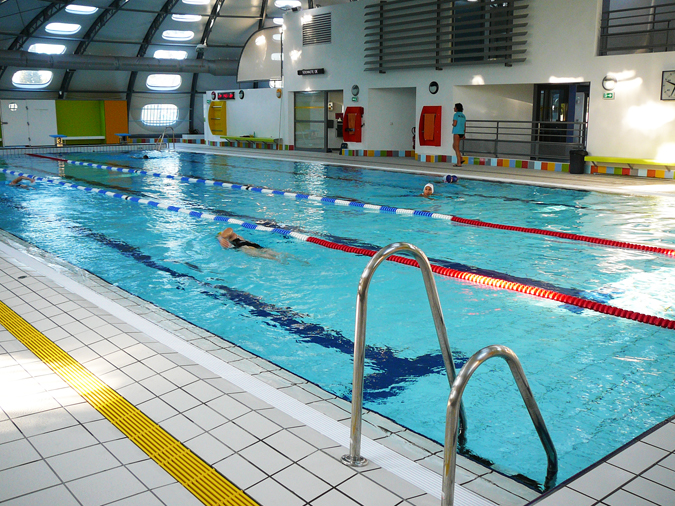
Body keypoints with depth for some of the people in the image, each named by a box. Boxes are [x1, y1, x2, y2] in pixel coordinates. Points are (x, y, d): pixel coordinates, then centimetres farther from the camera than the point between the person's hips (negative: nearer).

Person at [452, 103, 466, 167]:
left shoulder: (456, 114, -9)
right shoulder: (463, 115, 14)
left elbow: (454, 124, -17)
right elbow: (465, 126, 14)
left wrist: (452, 124, 6)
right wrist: (464, 134, 18)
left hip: (457, 132, -8)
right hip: (462, 132, 8)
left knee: (457, 148, -3)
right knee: (454, 146, 20)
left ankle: (459, 163, -5)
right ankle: (460, 159, 11)